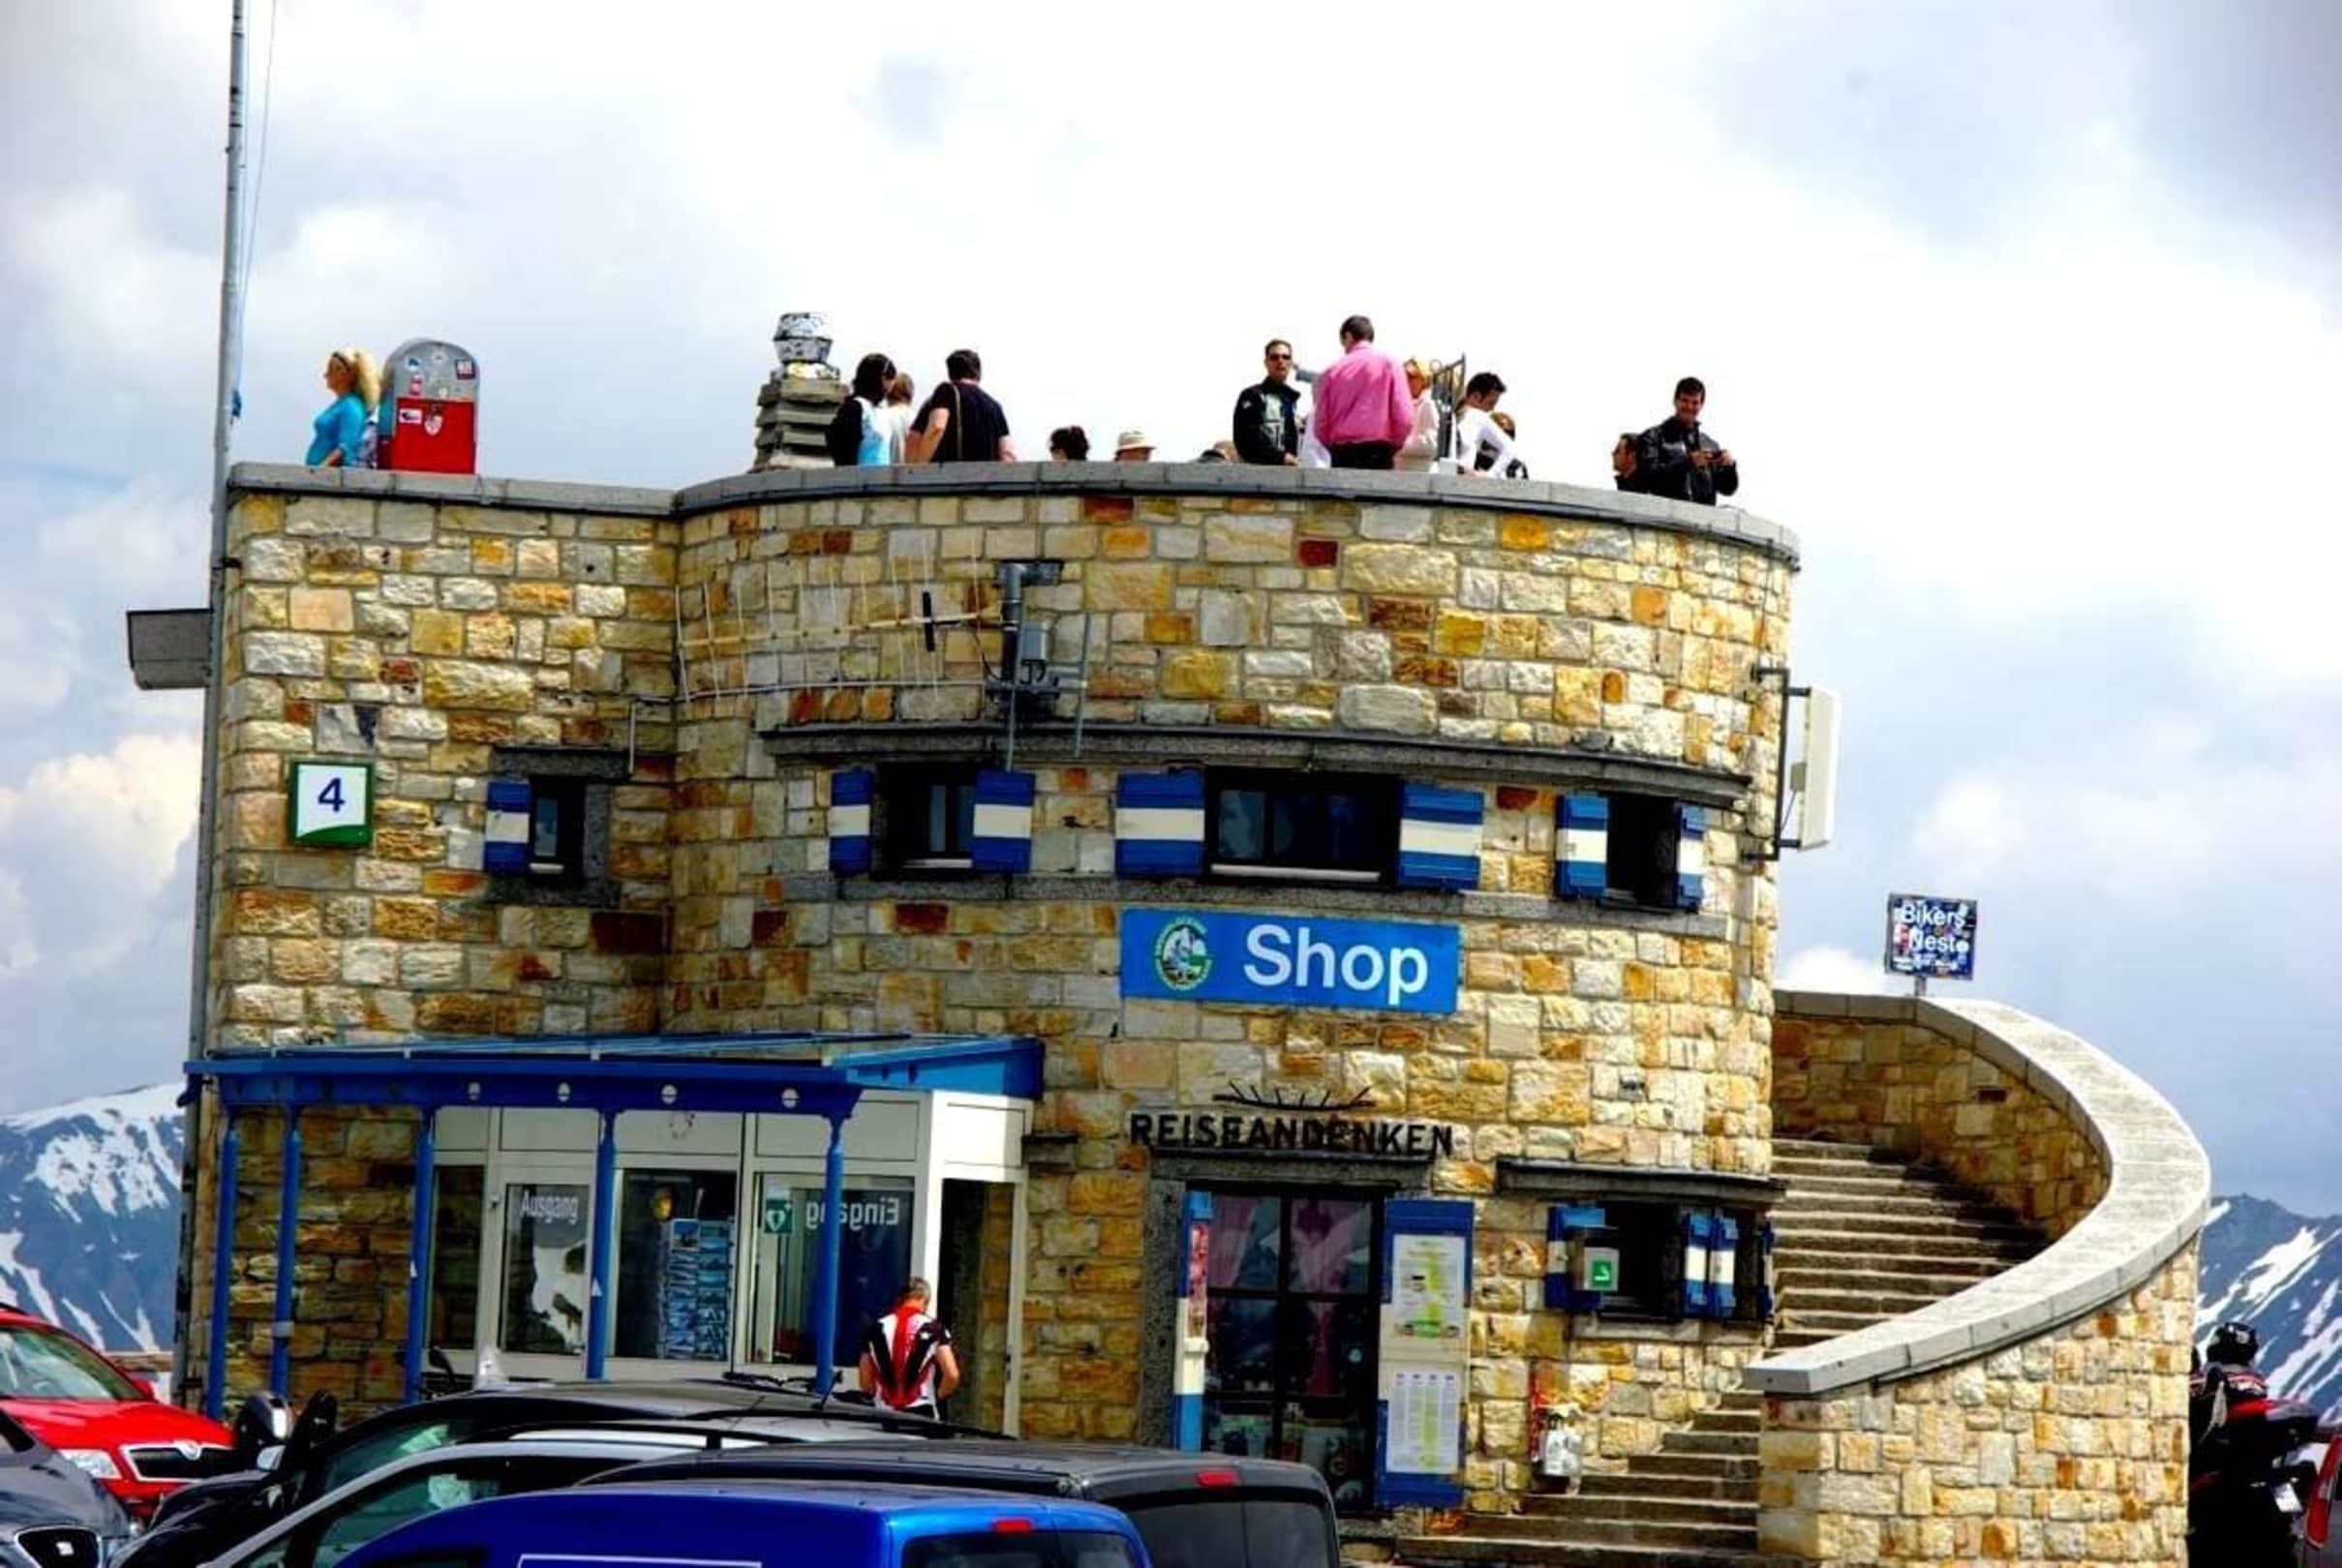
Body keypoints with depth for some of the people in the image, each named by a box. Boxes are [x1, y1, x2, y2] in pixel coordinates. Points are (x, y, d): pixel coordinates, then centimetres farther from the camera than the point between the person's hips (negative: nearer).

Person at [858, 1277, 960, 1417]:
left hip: (883, 1413, 3)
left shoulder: (877, 1328, 6)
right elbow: (952, 1375, -8)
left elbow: (866, 1380, 9)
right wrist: (938, 1396, 9)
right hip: (921, 1412, -3)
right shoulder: (934, 1329, -3)